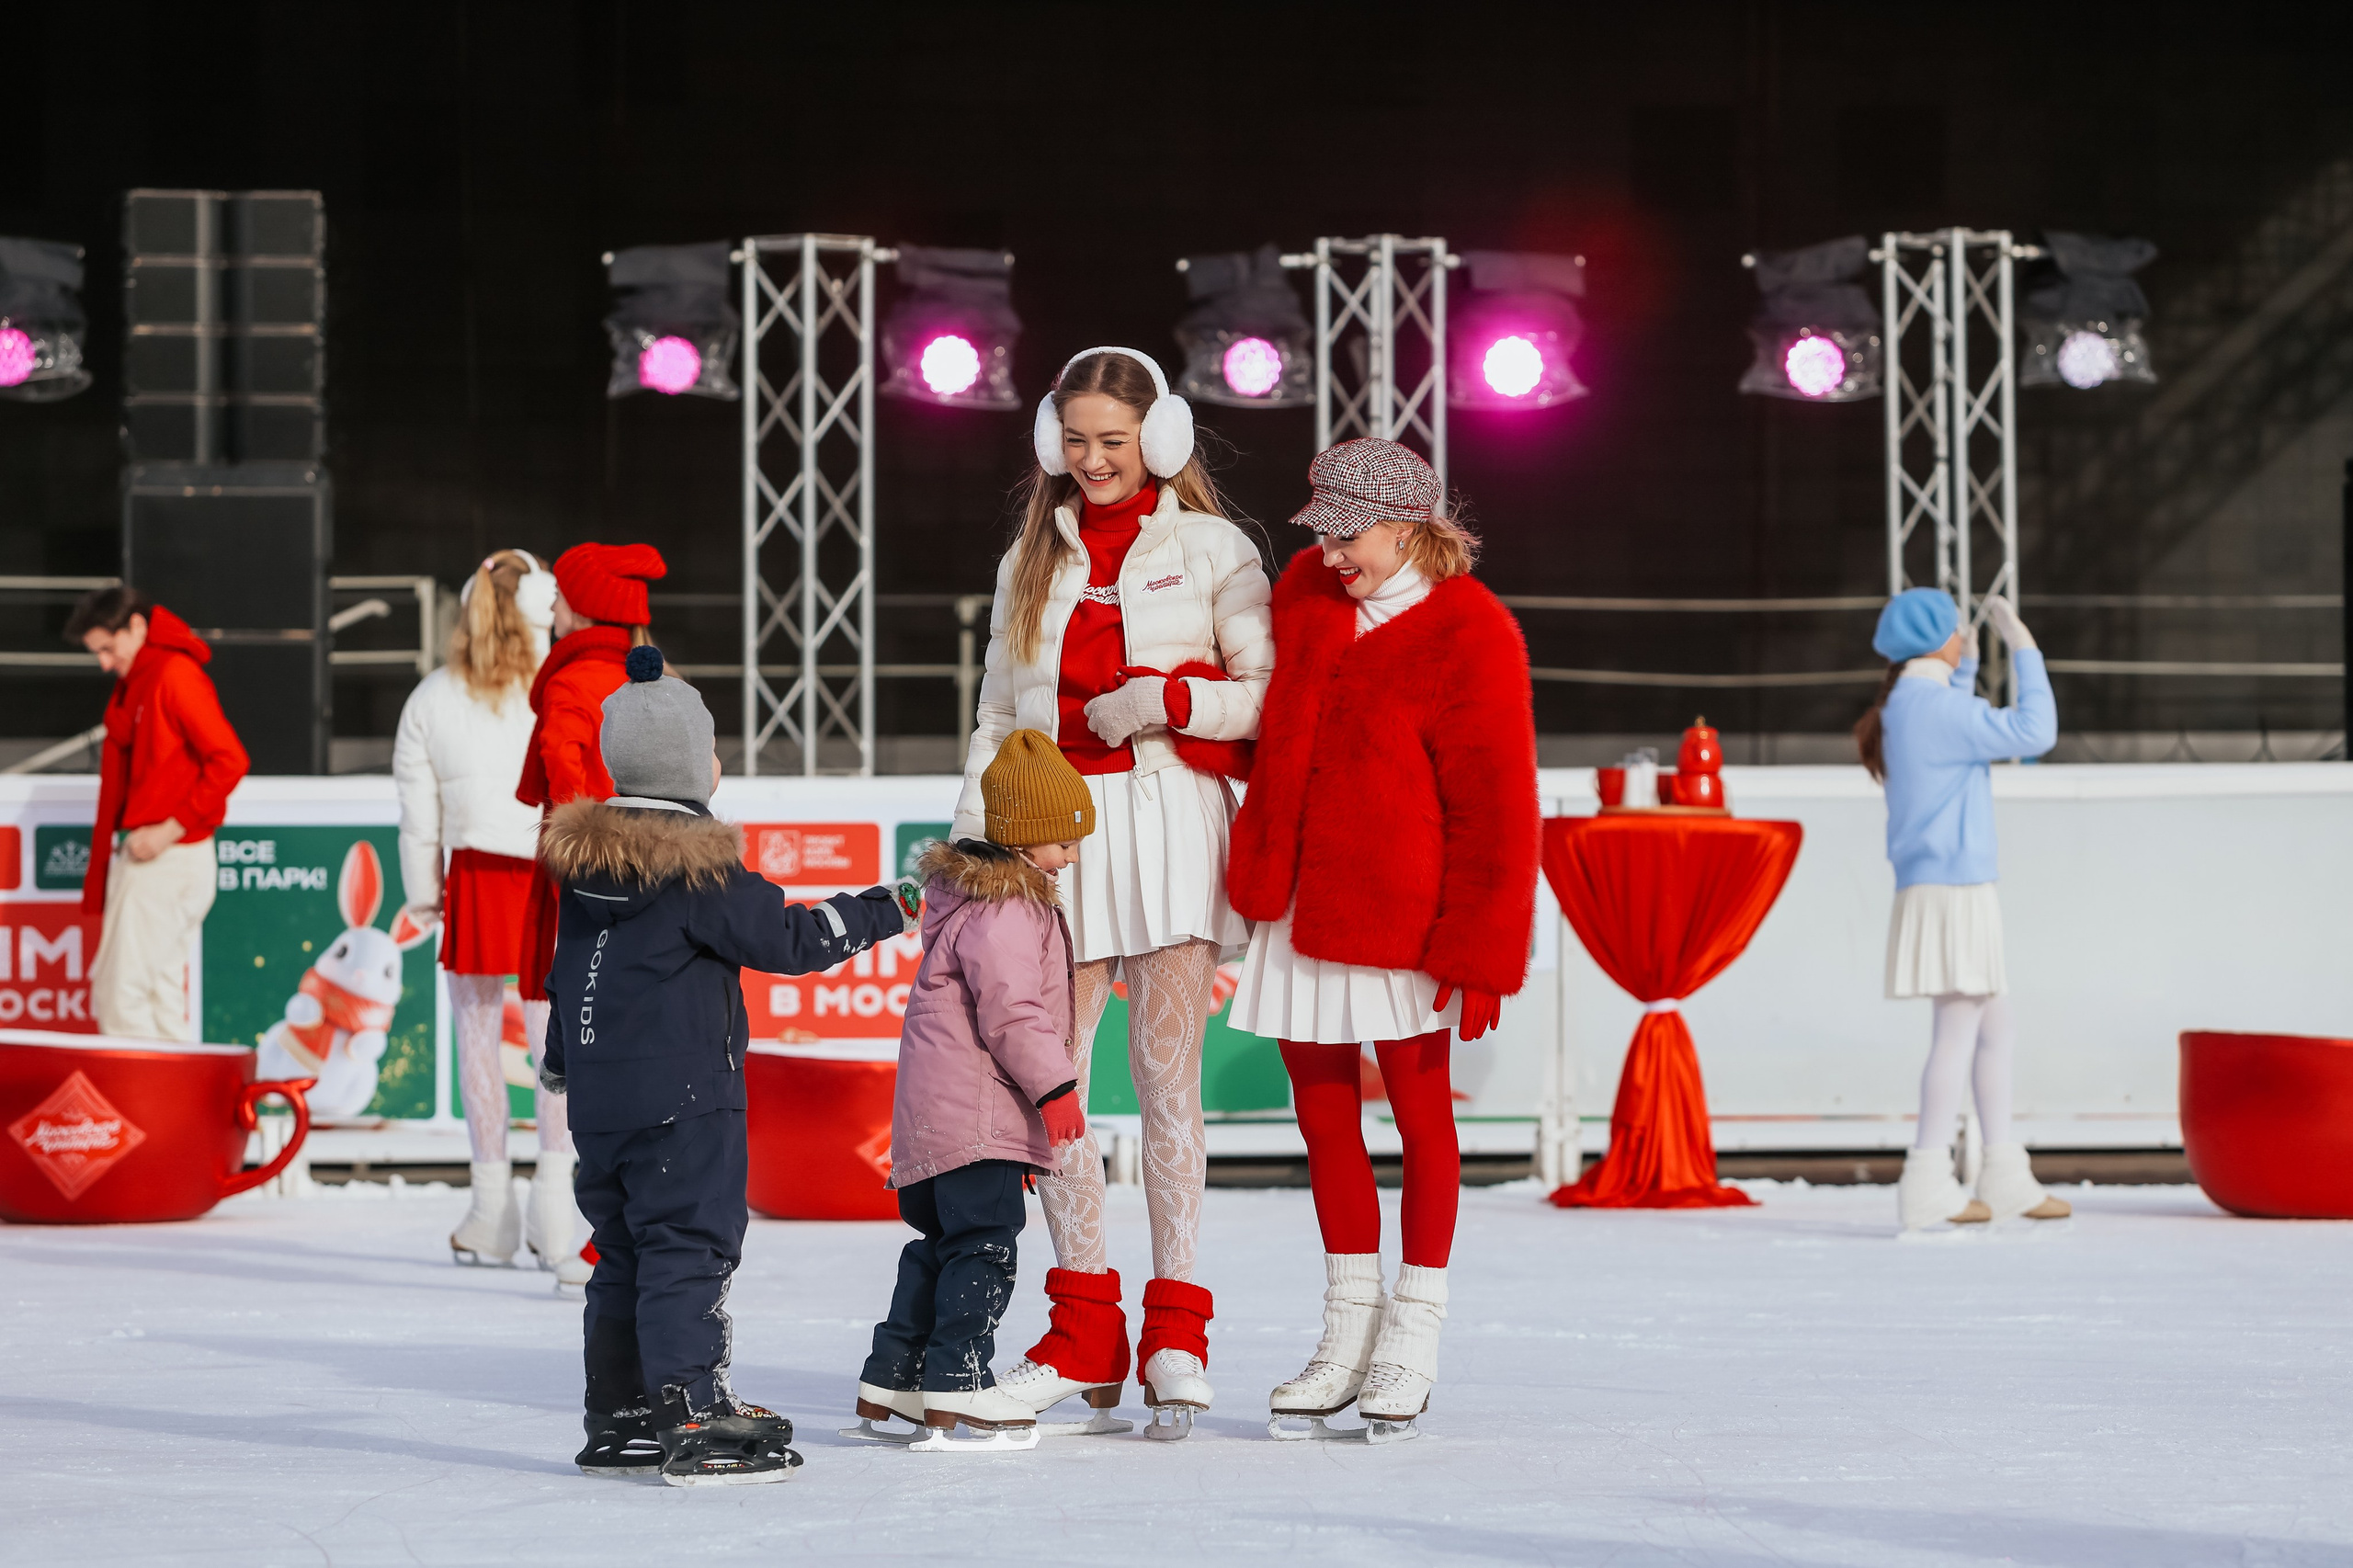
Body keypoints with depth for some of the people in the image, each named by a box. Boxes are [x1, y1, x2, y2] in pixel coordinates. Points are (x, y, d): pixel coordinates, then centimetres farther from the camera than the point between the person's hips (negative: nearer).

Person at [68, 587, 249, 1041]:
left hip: (167, 862, -9)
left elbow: (229, 761, -20)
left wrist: (170, 830, -19)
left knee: (126, 997, -10)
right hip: (136, 858, 9)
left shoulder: (176, 675, -14)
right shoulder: (130, 685, 14)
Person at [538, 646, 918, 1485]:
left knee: (625, 1256, 15)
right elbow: (787, 938, -13)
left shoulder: (582, 859, 10)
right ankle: (697, 1424, -10)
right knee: (689, 1249, -7)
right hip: (682, 1096, -8)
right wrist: (884, 910, -3)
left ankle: (619, 1421, 19)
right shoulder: (698, 867, -14)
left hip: (598, 1096, 8)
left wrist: (562, 1059, 32)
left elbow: (566, 971, 20)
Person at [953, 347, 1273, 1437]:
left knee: (1167, 1075, -4)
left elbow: (1273, 693, 0)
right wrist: (969, 835, 10)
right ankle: (1084, 1333, 9)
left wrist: (1170, 700, -13)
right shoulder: (1033, 560, 18)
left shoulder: (1211, 549, 6)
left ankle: (1176, 1332, 1)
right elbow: (999, 712, 19)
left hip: (1169, 816, -4)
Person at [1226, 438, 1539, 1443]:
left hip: (1398, 908, -6)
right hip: (1299, 903, 6)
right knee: (1322, 1109, 9)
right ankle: (1347, 1332, 19)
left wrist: (1477, 950, -13)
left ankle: (1414, 1336, 14)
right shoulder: (1305, 593, 8)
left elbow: (1494, 812, -11)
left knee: (1418, 1109, 5)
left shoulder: (1469, 639, -11)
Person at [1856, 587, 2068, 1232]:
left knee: (1996, 1031, 15)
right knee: (1957, 1033, -9)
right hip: (1951, 890, -10)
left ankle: (2004, 1178, 19)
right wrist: (2025, 650, -8)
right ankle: (1927, 1185, -9)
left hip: (1948, 890, 10)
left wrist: (1966, 665, 33)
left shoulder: (1905, 707, 13)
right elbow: (2033, 732, -17)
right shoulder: (1935, 707, -15)